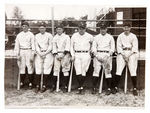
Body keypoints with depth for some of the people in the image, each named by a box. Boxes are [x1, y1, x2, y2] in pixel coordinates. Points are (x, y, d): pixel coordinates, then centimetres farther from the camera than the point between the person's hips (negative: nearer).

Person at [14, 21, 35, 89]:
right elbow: (17, 45, 10)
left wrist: (32, 55, -7)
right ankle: (22, 82, 9)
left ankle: (30, 83, 1)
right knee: (22, 67, 2)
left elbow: (33, 45, -1)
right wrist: (17, 54, 2)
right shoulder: (19, 35, 10)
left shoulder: (31, 35, 2)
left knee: (30, 67, -4)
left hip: (29, 51, -3)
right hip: (21, 51, 3)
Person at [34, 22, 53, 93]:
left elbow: (50, 46, -1)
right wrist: (40, 53, -7)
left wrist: (45, 53, -10)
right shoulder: (36, 36, 14)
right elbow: (36, 46, 8)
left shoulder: (49, 35, 4)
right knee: (38, 70, -3)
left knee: (46, 70, -5)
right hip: (39, 54, 3)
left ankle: (44, 86, 2)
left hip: (48, 54, -2)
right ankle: (37, 86, 3)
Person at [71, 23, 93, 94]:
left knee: (83, 72, -1)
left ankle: (81, 87, 11)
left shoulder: (89, 36, 3)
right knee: (78, 72, -9)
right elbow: (71, 46, 13)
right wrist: (72, 55, 4)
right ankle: (80, 87, -2)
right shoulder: (74, 36, 8)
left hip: (86, 55, -1)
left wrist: (90, 51, 11)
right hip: (77, 55, 1)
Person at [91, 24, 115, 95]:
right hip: (98, 54, 1)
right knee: (96, 70, -9)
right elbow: (93, 47, 10)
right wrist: (96, 55, -6)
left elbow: (112, 48, 7)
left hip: (107, 55, -1)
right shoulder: (96, 37, 15)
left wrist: (108, 56, -7)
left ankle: (109, 89, -3)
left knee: (107, 71, -6)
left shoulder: (110, 37, 12)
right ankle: (94, 88, -8)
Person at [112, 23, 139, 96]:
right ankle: (115, 87, -5)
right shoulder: (120, 36, 8)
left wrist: (128, 57, -7)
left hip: (131, 53, -1)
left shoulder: (133, 36, 6)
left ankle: (134, 88, -4)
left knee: (133, 70, -10)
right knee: (119, 70, -10)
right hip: (122, 53, 1)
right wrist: (124, 56, -7)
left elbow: (135, 47, 1)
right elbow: (118, 47, 4)